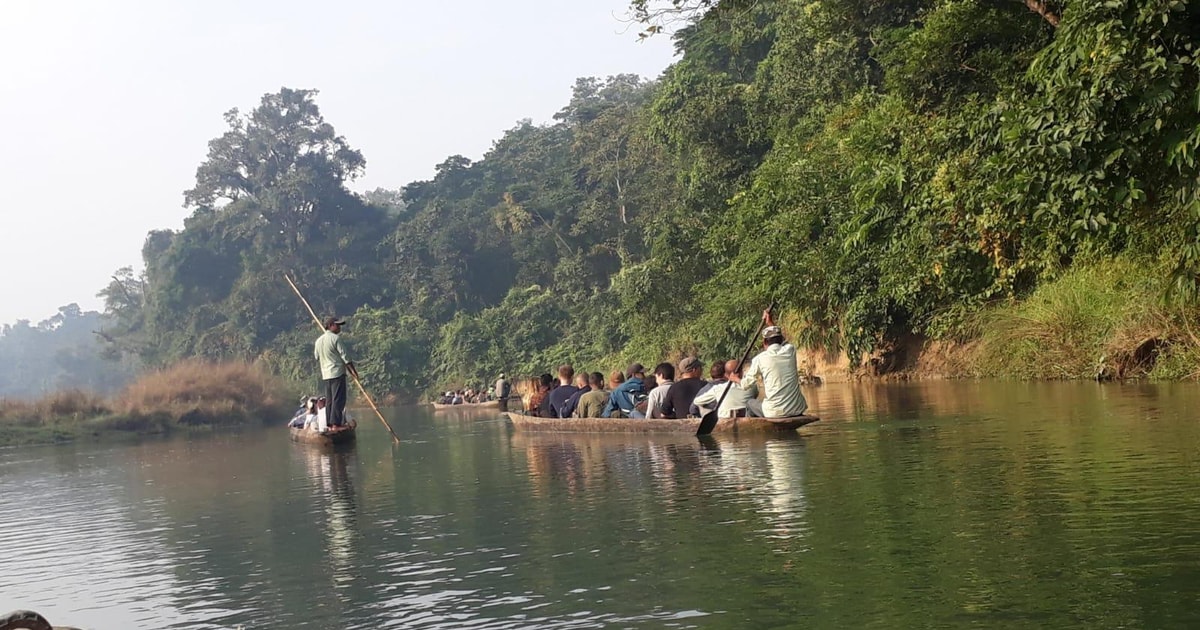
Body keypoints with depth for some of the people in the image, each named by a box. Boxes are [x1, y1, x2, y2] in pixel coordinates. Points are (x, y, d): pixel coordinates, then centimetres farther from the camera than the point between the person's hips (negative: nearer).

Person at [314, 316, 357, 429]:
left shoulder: (318, 340, 10)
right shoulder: (335, 338, -10)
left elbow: (316, 356, 20)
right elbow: (344, 356, -11)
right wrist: (352, 370, -5)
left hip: (325, 374, 7)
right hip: (337, 373, -7)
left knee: (330, 400, 11)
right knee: (338, 399, -7)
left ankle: (329, 423, 10)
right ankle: (336, 423, -12)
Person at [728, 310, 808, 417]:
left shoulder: (760, 359, -5)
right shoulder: (790, 350, 2)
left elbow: (746, 385, 3)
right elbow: (781, 341, 28)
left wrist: (736, 379, 24)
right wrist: (770, 323, 35)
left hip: (774, 413, -3)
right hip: (797, 410, 3)